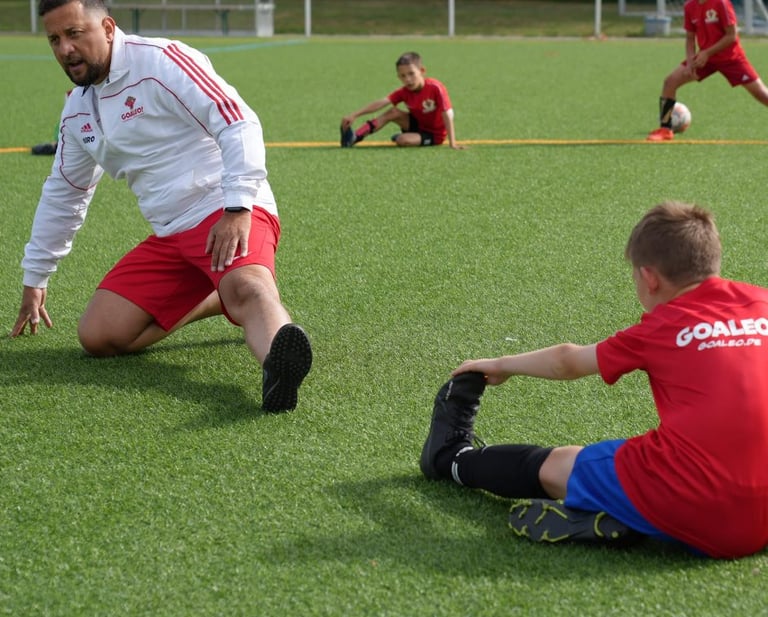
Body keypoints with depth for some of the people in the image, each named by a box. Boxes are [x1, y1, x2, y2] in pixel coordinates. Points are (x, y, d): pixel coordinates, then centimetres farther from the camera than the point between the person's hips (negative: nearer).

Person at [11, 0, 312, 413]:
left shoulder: (159, 60, -9)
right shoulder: (77, 110, 16)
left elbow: (238, 123, -17)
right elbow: (62, 193, 29)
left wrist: (238, 208, -26)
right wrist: (34, 278, 34)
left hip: (228, 216, -8)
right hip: (170, 237, 8)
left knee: (245, 286, -40)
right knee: (97, 335, -7)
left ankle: (278, 367, -71)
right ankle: (216, 300, 5)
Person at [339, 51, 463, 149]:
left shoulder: (435, 88, -25)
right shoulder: (404, 92, -9)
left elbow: (447, 115, -26)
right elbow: (381, 102, -18)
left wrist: (452, 143, -32)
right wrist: (354, 116, -28)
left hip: (434, 135, -5)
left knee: (402, 140, -31)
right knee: (393, 112, -15)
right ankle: (354, 138, -20)